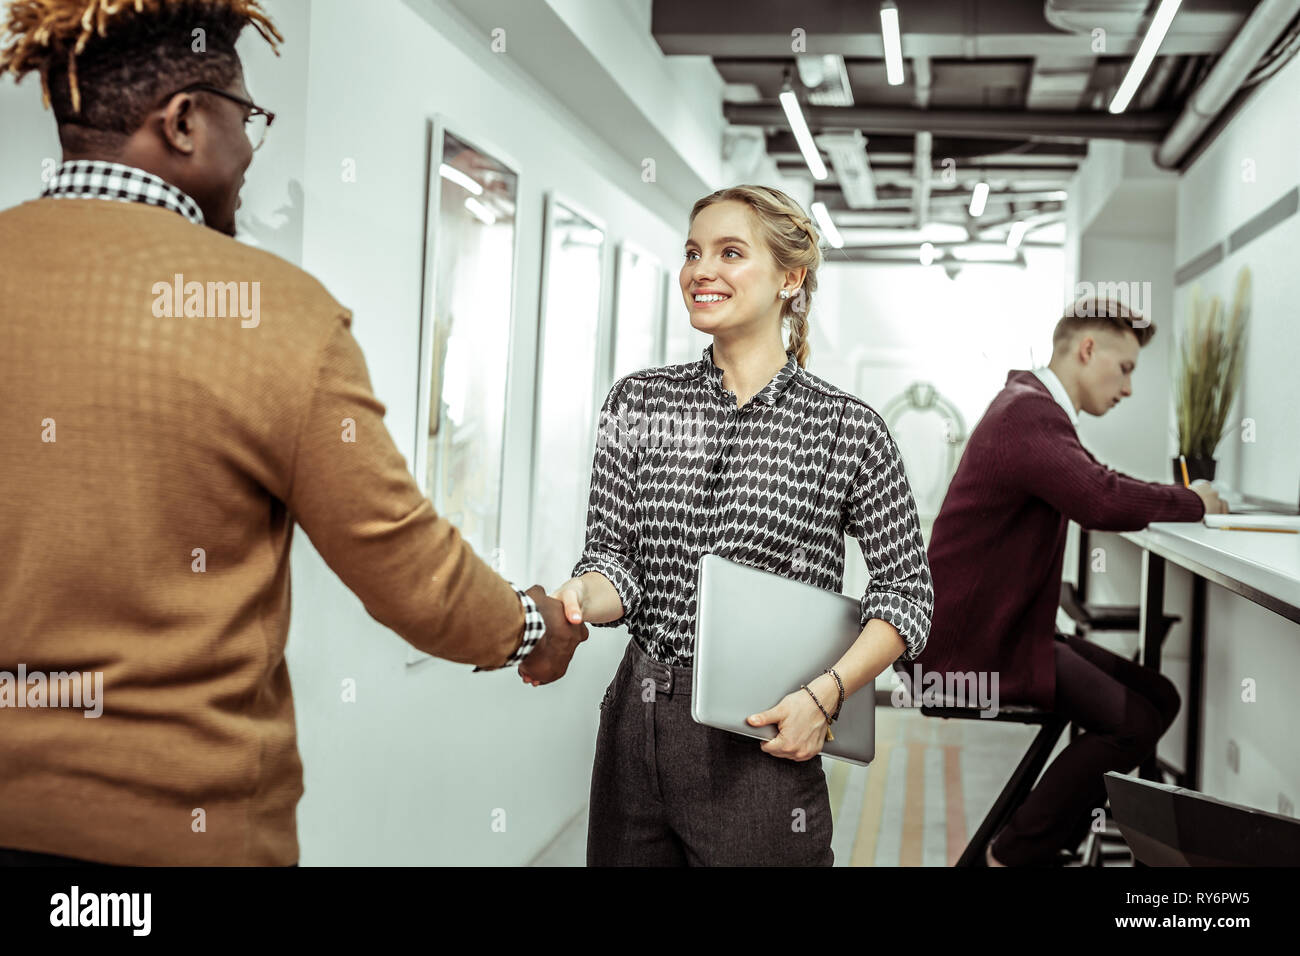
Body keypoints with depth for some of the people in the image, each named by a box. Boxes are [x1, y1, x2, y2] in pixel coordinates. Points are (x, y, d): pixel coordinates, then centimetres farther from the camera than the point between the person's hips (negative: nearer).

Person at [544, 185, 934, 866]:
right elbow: (614, 554, 0)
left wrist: (824, 694, -12)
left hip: (762, 741, -3)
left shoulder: (847, 428, -5)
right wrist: (579, 600, -22)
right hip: (634, 732, 3)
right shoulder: (637, 401, 4)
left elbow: (906, 592, 0)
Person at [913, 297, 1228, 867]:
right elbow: (1104, 502, -35)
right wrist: (1193, 501, -16)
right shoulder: (1030, 415, -20)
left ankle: (1053, 835, 13)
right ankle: (1014, 855, -1)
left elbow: (1094, 490, 25)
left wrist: (1184, 501, 8)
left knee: (1158, 699, 6)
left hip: (1007, 626, 11)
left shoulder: (1031, 405, 15)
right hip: (977, 643, -11)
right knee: (1132, 725, -16)